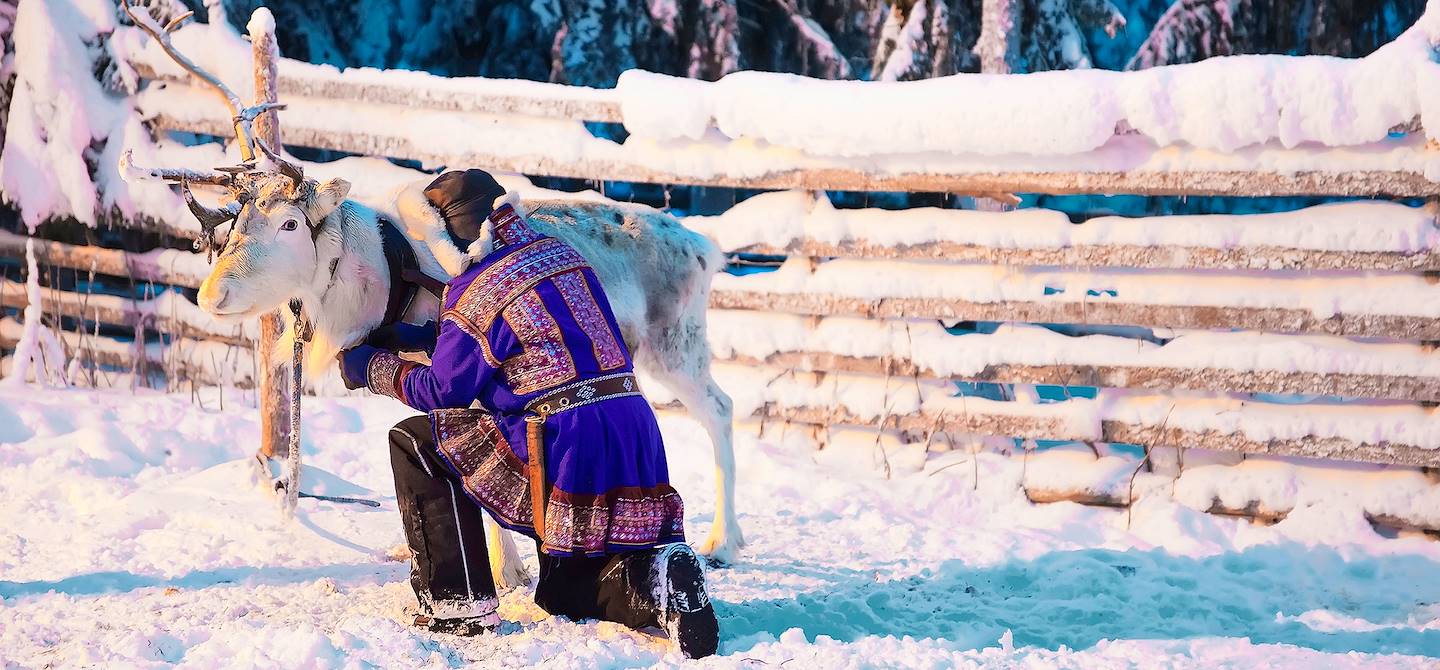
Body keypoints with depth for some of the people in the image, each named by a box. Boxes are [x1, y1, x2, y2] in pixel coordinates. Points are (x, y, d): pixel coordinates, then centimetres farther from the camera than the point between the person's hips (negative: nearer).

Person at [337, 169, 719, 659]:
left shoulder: (475, 291, -7)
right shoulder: (559, 253, 16)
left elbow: (443, 391, 3)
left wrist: (374, 368, 19)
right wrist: (414, 338, 29)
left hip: (566, 451, -8)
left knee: (416, 441, 8)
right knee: (563, 593, 26)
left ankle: (458, 605, 4)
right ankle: (653, 577, -5)